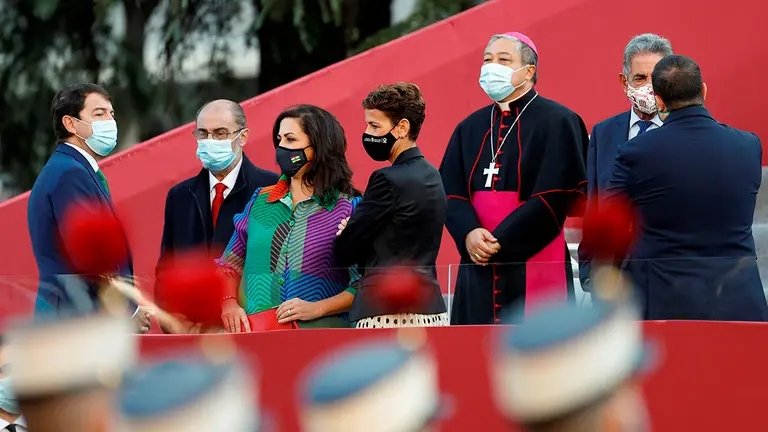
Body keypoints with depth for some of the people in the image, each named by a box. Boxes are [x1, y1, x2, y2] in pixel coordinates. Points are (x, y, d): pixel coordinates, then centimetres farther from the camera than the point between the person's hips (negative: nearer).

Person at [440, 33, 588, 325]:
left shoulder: (556, 122, -2)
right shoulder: (471, 128, 17)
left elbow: (553, 197, -11)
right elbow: (451, 191, 9)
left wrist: (500, 241, -14)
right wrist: (469, 233, -12)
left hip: (534, 265, -5)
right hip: (479, 269, 5)